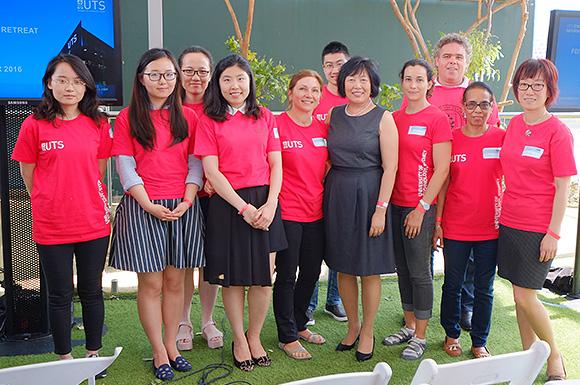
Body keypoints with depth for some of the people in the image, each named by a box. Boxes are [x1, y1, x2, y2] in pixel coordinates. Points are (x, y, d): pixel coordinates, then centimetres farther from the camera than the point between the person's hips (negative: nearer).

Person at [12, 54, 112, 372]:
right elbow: (29, 176, 4)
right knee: (60, 296, 10)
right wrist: (51, 205, 9)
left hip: (94, 223, 2)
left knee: (92, 291, 13)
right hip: (51, 227, -2)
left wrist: (91, 203, 8)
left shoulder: (98, 124, 2)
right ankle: (64, 359, 26)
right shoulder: (35, 124, -4)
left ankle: (93, 354, 29)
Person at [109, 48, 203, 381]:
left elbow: (195, 163, 6)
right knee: (151, 283, 1)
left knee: (175, 281, 8)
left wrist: (186, 201, -8)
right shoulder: (127, 118, 3)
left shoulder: (188, 117, 9)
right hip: (143, 208, -2)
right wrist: (149, 205, -12)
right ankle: (160, 354, 12)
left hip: (183, 207, 2)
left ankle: (172, 346, 21)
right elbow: (126, 167, -3)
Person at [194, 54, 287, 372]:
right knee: (233, 278, 5)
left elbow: (276, 164, 6)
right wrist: (243, 207, -13)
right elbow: (211, 171, -6)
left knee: (264, 279, 3)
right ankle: (239, 341, 25)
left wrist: (270, 205, -9)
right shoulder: (209, 120, 2)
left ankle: (254, 337, 26)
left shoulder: (265, 117, 10)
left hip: (264, 204, 2)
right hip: (227, 204, -2)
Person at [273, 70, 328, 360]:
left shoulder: (323, 127, 7)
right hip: (288, 213, -6)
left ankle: (299, 325, 36)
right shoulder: (277, 124, -10)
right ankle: (287, 337, 20)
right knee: (287, 275, 5)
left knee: (311, 273, 16)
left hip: (316, 213, 6)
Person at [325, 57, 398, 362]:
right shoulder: (334, 115, 8)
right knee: (343, 267, 11)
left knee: (369, 269, 5)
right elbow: (329, 158, 12)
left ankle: (367, 333, 22)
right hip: (336, 195, 4)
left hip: (368, 195, -4)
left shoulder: (383, 118, -5)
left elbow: (389, 167, -9)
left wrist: (380, 209, -14)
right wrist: (327, 194, 2)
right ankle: (352, 326, 30)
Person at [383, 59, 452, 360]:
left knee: (419, 271, 2)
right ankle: (409, 326, 29)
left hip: (421, 207, -6)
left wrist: (421, 208, -14)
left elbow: (442, 170, -11)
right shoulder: (394, 118, 9)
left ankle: (420, 337, 15)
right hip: (395, 204, 6)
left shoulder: (437, 118, -8)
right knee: (402, 268, 14)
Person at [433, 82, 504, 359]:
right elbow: (443, 183, 2)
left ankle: (480, 342, 26)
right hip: (455, 228, 0)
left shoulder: (502, 138, -2)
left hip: (490, 228, 0)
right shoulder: (451, 139, -1)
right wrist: (437, 222, -1)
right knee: (452, 284, 12)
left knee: (484, 288, 11)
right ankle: (451, 335, 31)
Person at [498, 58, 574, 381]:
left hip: (538, 228, -6)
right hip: (510, 221, 6)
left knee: (525, 296, -3)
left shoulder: (558, 131, -11)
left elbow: (562, 188, -12)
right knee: (520, 295, 12)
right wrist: (502, 209, 12)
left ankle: (556, 358, 19)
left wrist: (553, 233, -14)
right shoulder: (515, 125, 7)